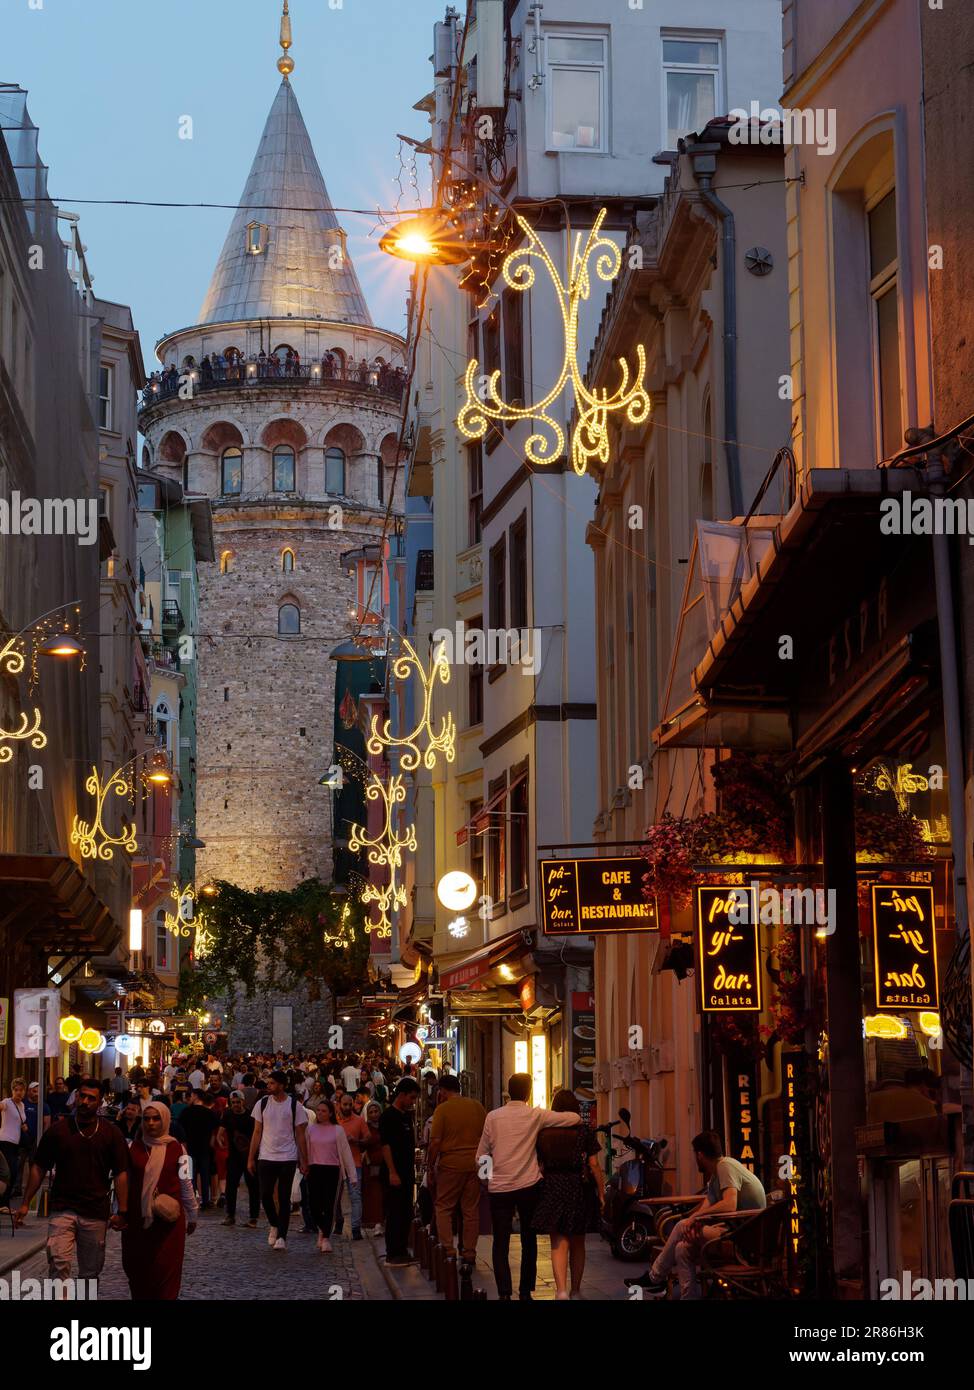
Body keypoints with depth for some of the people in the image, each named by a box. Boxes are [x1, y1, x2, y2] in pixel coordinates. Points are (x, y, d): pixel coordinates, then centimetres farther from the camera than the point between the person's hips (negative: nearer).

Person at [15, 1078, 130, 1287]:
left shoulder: (110, 1133, 4)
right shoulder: (58, 1130, 4)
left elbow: (121, 1173, 2)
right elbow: (39, 1168, 7)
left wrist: (122, 1212, -5)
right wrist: (26, 1203, 1)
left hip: (96, 1214, 1)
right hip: (62, 1209, -1)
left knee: (90, 1272, 8)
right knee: (59, 1263, -18)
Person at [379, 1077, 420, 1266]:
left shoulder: (407, 1116, 16)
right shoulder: (388, 1116, -12)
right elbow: (385, 1146, -17)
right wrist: (392, 1173, -21)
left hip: (407, 1173, 9)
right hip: (395, 1174, -9)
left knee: (406, 1213, 12)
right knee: (395, 1214, -6)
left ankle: (402, 1251, 18)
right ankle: (392, 1255, -4)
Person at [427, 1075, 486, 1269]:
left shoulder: (442, 1109, -7)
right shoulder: (477, 1106, 7)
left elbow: (435, 1141, -10)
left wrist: (430, 1165, -1)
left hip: (451, 1165, -4)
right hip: (474, 1164, 4)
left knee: (443, 1207, 6)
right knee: (471, 1209, 9)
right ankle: (469, 1253, 10)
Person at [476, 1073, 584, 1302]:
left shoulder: (493, 1117, 0)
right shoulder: (536, 1116, -4)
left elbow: (481, 1155, 5)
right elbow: (575, 1118, -4)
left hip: (498, 1187, 0)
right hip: (528, 1186, 0)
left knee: (500, 1242, 2)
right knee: (529, 1240, 13)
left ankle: (504, 1293, -10)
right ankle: (525, 1291, 16)